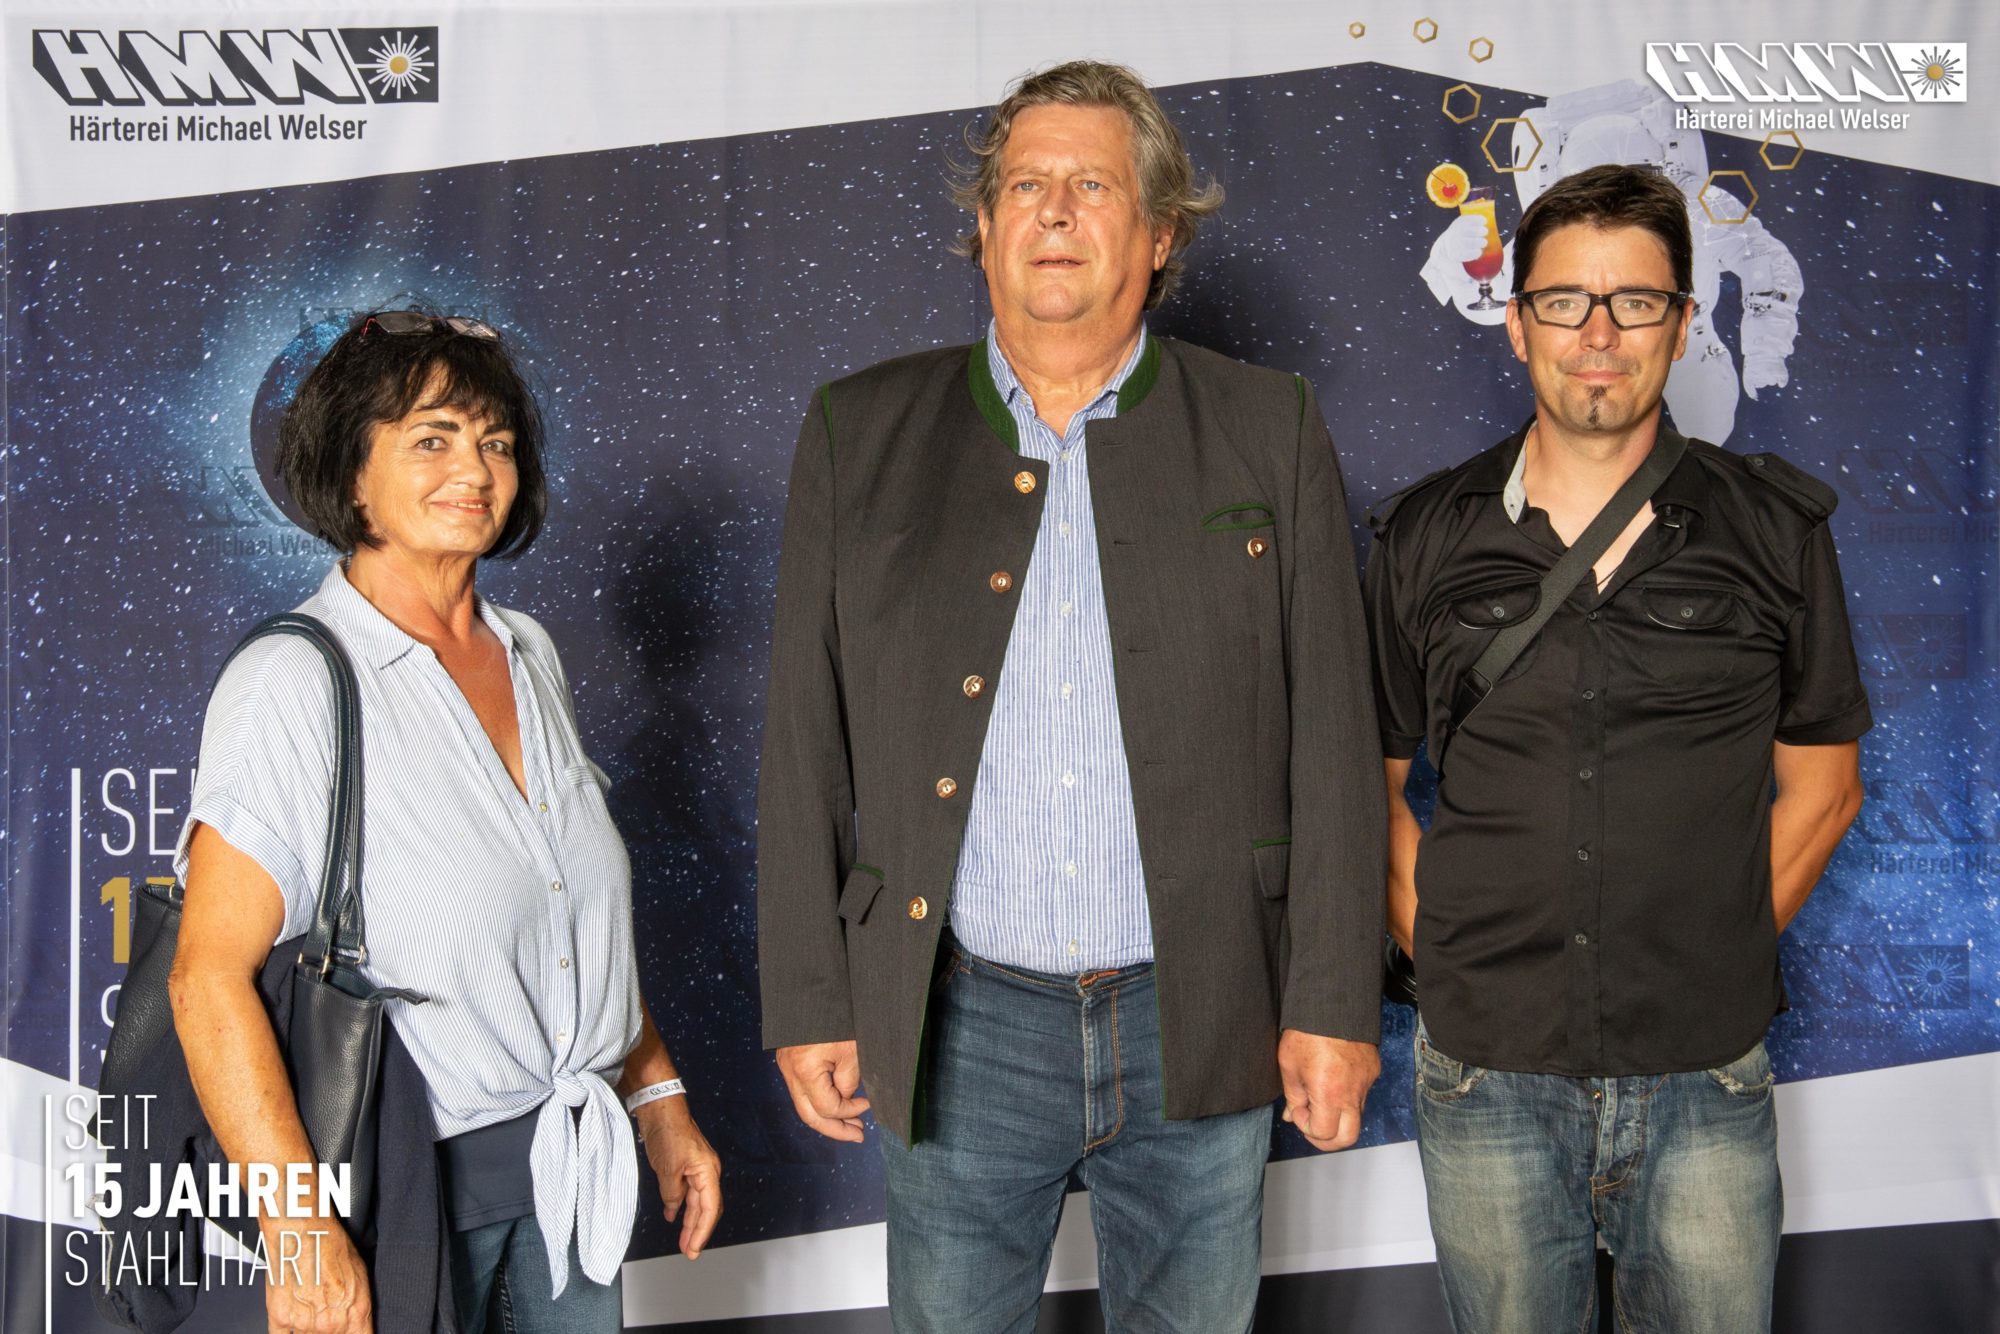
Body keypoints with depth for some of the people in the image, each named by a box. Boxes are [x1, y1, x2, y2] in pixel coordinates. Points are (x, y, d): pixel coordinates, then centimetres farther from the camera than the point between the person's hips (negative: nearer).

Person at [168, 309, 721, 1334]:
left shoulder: (527, 654, 7)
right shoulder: (295, 681, -15)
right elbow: (210, 973, -20)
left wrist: (658, 1097, 13)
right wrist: (299, 1230, -25)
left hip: (571, 1165, 6)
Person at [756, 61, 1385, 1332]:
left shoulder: (1270, 429, 2)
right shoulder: (860, 431, 3)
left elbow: (1334, 736, 0)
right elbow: (808, 742, 3)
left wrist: (1336, 1001, -4)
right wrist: (810, 999, 0)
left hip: (1202, 1023, 0)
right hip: (961, 1025, 0)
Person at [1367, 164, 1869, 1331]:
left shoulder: (1776, 531, 1)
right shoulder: (1425, 538, 2)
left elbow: (1821, 787, 8)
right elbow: (1370, 780, 7)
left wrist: (1717, 961, 2)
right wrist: (1443, 952, -1)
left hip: (1706, 1077, 0)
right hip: (1487, 1076, 0)